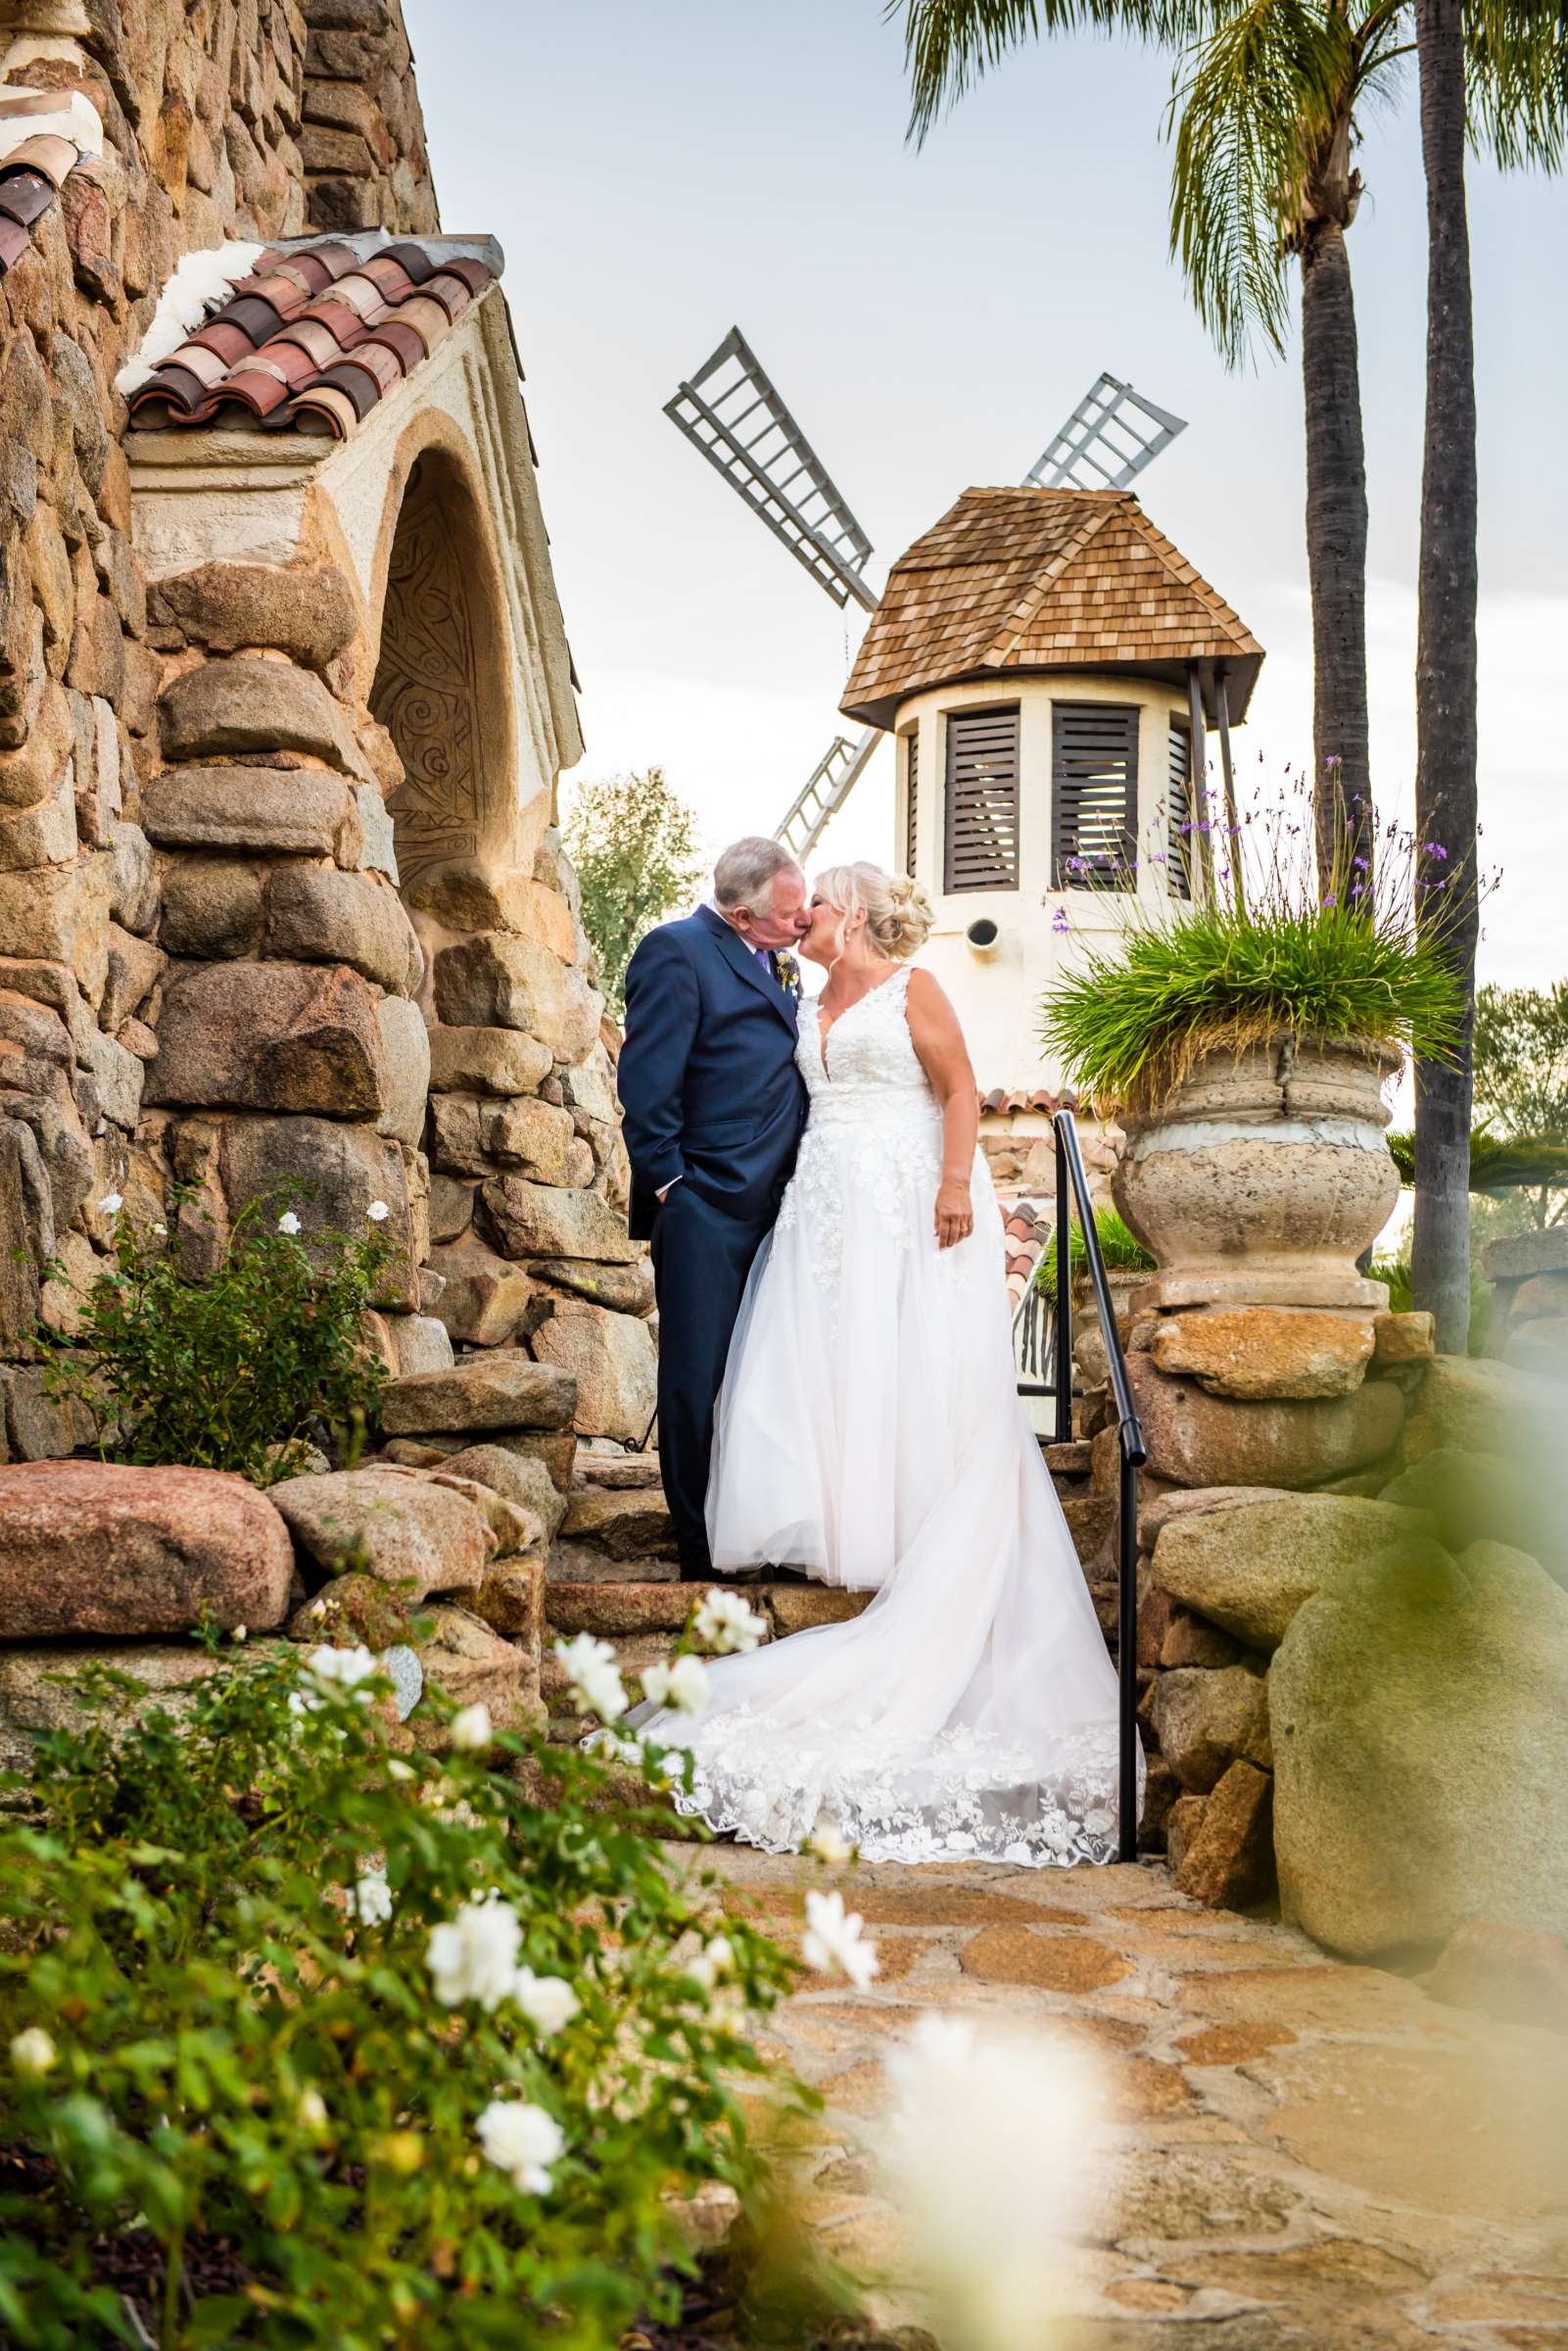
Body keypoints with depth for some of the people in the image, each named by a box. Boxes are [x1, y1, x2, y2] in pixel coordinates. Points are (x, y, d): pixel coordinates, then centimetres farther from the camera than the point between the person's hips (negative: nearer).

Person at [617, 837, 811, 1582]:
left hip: (772, 1205, 8)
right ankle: (703, 1554, 8)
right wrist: (669, 1184, -14)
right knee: (696, 1384, 0)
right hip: (707, 1210, -8)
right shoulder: (677, 953, -9)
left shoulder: (765, 962, 16)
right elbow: (646, 1082, -13)